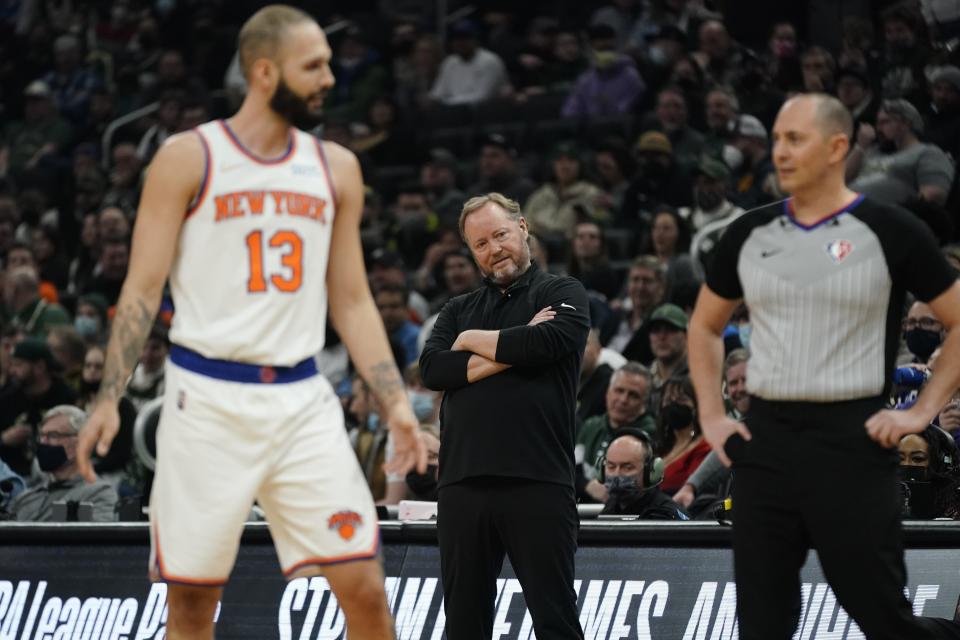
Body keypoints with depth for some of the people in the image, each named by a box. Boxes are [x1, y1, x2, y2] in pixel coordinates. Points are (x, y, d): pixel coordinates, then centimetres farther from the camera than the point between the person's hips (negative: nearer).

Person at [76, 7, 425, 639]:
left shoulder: (336, 168, 10)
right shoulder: (188, 159, -2)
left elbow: (352, 302, 13)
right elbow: (143, 288, -3)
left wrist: (396, 402, 3)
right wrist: (109, 399, -12)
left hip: (302, 398, 3)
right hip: (207, 397, -3)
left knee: (364, 586, -6)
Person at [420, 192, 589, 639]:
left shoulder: (562, 293, 8)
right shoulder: (459, 311, 20)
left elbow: (551, 340, -13)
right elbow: (432, 369, 2)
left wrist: (475, 341, 1)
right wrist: (511, 352, -7)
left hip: (538, 483, -4)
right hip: (463, 483, 4)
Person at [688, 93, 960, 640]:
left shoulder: (889, 233, -4)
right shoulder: (750, 234, 9)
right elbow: (706, 326, 23)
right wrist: (712, 414, 12)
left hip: (852, 441, -4)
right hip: (764, 441, 5)